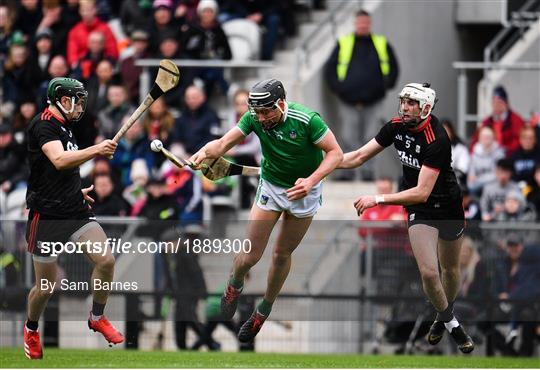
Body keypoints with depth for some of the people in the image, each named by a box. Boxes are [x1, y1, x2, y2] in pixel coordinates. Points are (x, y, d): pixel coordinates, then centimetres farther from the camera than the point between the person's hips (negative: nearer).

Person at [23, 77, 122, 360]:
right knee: (46, 286, 2)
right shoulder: (44, 125, -13)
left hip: (75, 212, 7)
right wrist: (96, 151, -38)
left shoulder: (63, 127, 15)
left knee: (106, 260, -13)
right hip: (47, 217, -7)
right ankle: (31, 330, 32)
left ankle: (97, 318, 9)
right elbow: (59, 161, -32)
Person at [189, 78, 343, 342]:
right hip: (270, 186, 2)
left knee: (282, 254, 9)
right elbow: (224, 143, -25)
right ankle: (234, 285, 31)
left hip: (303, 189, -2)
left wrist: (311, 181, -34)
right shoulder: (254, 118, -18)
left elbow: (335, 153, -20)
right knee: (250, 255, -4)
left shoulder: (307, 120, -27)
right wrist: (205, 152, -48)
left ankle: (264, 310, 31)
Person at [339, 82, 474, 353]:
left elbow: (421, 193, -34)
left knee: (450, 269, 17)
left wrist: (377, 199, -36)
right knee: (429, 272, -12)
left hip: (449, 207, -3)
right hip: (419, 210, 3)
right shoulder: (396, 126, -12)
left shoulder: (437, 140, -31)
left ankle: (445, 316, 44)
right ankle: (450, 323, 12)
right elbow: (359, 157, -3)